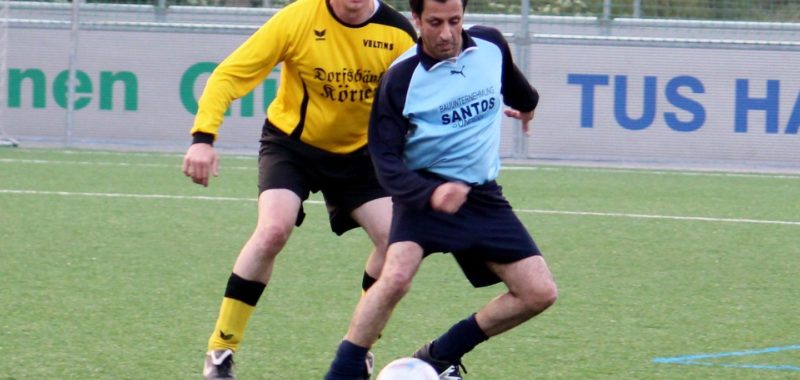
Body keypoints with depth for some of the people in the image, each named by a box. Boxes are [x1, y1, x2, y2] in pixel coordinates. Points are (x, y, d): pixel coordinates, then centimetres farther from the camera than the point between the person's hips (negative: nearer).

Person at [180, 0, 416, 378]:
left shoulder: (397, 34, -16)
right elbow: (230, 74, -22)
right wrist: (203, 137, -32)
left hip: (356, 151, 3)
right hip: (291, 142, -3)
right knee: (273, 229, -26)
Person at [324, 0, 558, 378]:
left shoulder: (490, 45, -4)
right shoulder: (400, 79, -18)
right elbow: (385, 160, -20)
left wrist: (525, 102, 41)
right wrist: (430, 194, -37)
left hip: (482, 194, 5)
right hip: (424, 189, -5)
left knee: (539, 293, -1)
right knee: (396, 276, -31)